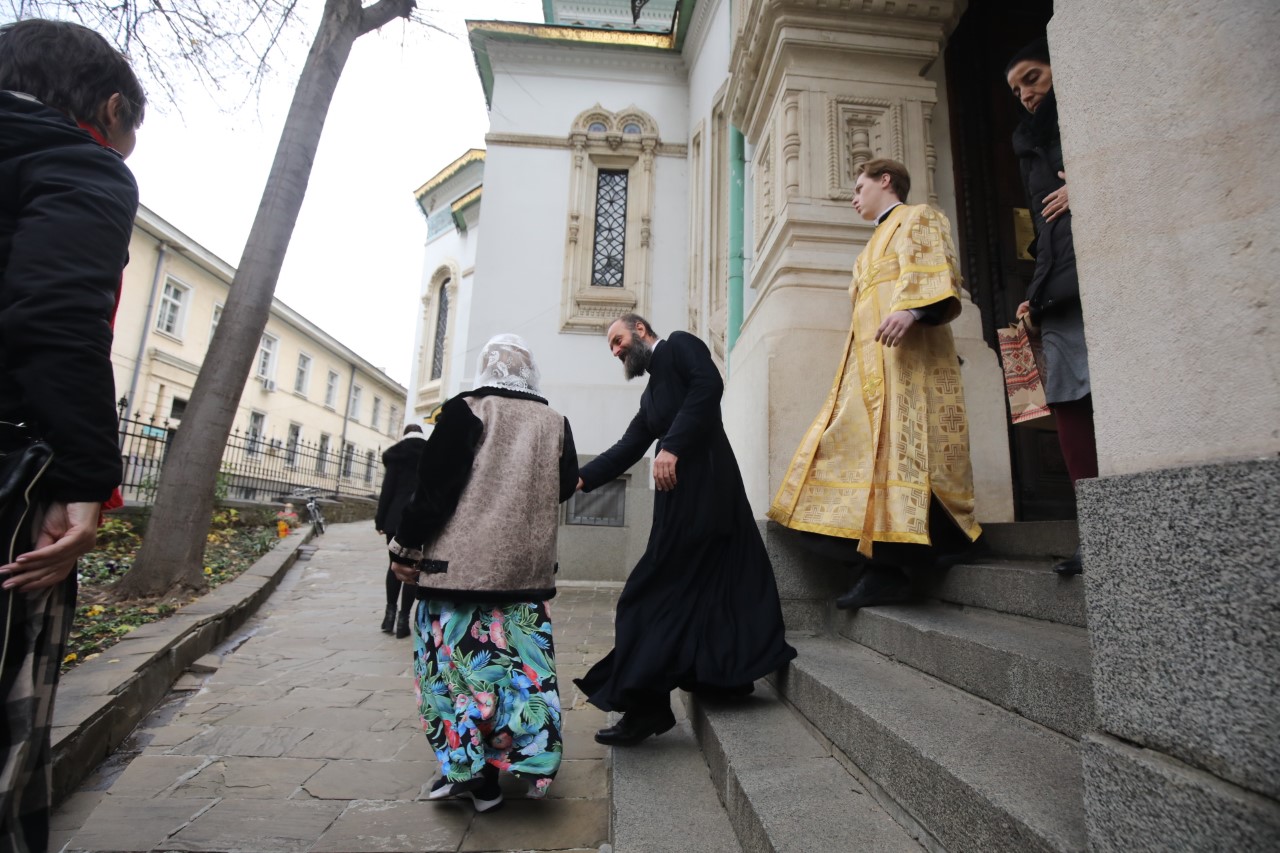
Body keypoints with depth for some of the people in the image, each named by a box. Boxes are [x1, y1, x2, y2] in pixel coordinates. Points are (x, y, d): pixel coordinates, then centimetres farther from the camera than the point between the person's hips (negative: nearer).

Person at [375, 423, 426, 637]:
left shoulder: (396, 454, 3)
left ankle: (391, 611, 13)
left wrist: (380, 519, 2)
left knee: (395, 564, 15)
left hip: (397, 516, 0)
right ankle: (403, 617, 3)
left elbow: (388, 488, -2)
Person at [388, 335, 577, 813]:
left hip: (463, 560, -3)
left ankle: (468, 769, 13)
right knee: (521, 660, 12)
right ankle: (528, 758, 19)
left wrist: (406, 546, 0)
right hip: (529, 566, 4)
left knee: (459, 659, 8)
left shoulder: (466, 410, -6)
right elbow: (565, 487, 11)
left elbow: (435, 484, -9)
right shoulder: (554, 423, 4)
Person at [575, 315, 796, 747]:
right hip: (688, 490, 9)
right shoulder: (652, 394, 28)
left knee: (659, 594, -6)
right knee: (714, 587, 12)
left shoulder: (679, 344, 5)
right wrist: (579, 479, 9)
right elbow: (626, 450, 19)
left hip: (700, 485, -9)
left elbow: (709, 384, -15)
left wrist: (672, 447, -22)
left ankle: (647, 704, 1)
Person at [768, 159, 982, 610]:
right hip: (872, 360, 9)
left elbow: (931, 270, -9)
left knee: (898, 444, -18)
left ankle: (896, 572, -19)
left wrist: (910, 310, -27)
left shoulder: (917, 217, 11)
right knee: (871, 449, -2)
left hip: (905, 353, -9)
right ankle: (883, 568, -4)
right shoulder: (879, 239, 34)